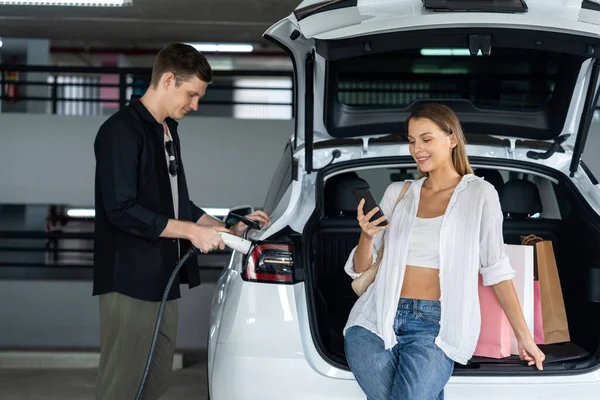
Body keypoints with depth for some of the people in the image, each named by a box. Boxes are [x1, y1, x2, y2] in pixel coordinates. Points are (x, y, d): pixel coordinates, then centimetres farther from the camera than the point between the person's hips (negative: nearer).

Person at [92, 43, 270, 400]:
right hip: (130, 284, -9)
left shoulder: (169, 133, 17)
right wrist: (192, 231, -16)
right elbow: (121, 210, -19)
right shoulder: (122, 131, -11)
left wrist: (229, 229, 15)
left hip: (164, 282, 9)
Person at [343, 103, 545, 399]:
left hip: (435, 326, -3)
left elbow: (495, 269, 4)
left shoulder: (479, 194, 2)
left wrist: (524, 336, 2)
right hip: (378, 319, 3)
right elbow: (361, 269, 12)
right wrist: (367, 236, -10)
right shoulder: (397, 192, 10)